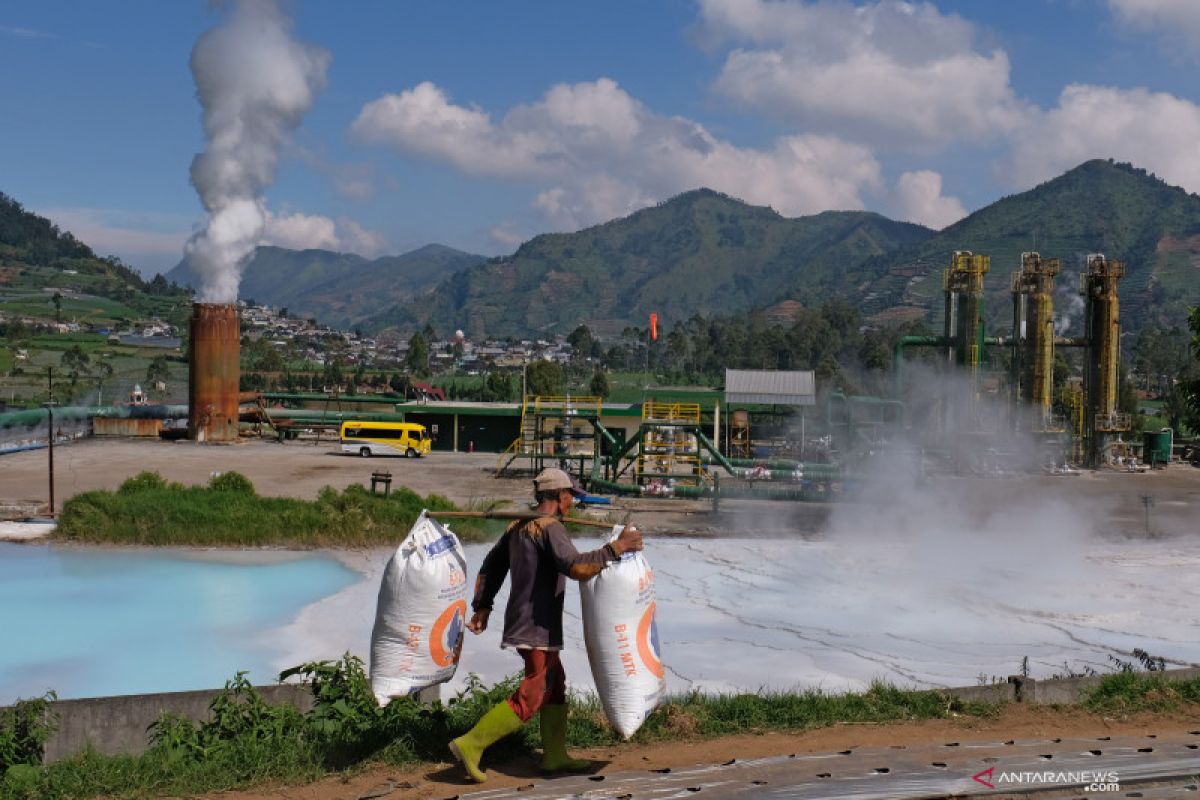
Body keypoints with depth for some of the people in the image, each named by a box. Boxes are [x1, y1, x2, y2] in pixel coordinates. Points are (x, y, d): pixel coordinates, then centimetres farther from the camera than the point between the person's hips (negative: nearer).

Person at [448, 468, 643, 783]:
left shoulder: (518, 525, 11)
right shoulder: (550, 527, -18)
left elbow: (491, 566, 17)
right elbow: (575, 566, -32)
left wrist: (482, 607, 19)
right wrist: (616, 547, -28)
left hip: (521, 622, 10)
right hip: (537, 627, -10)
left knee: (555, 688, 18)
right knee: (530, 698, -6)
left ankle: (555, 756, 23)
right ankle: (471, 744, -6)